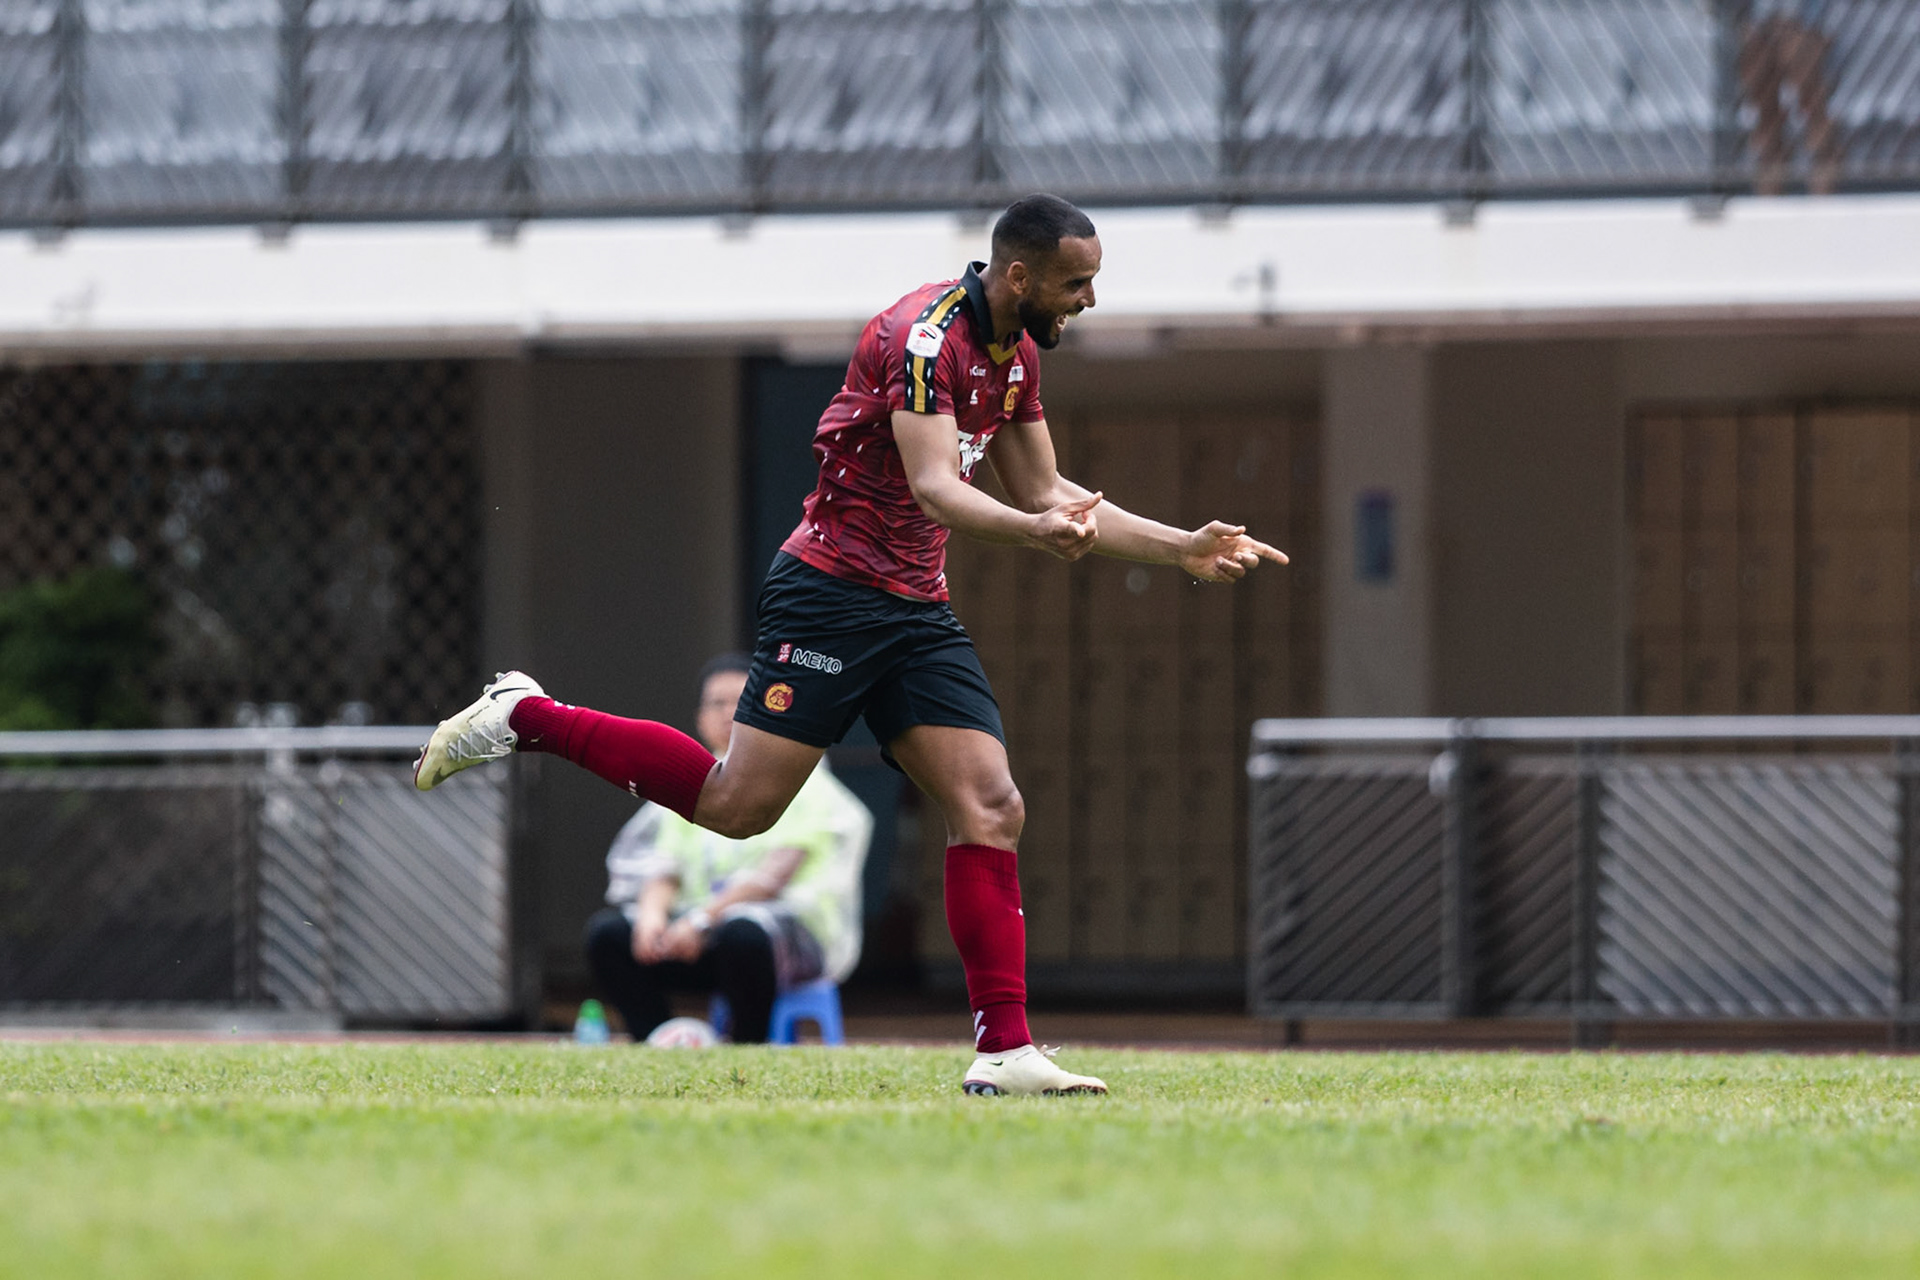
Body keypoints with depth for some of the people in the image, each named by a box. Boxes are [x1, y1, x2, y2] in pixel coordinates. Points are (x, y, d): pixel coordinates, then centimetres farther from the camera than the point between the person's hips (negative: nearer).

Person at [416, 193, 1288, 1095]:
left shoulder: (1015, 352, 11)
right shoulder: (924, 336, -19)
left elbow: (1047, 494, 20)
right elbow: (934, 488, -31)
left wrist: (1184, 549, 15)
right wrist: (1030, 530, -49)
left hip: (917, 610, 8)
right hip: (833, 588, -8)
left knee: (991, 808, -6)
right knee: (738, 805, -10)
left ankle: (1003, 1050, -8)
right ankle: (524, 720, 7)